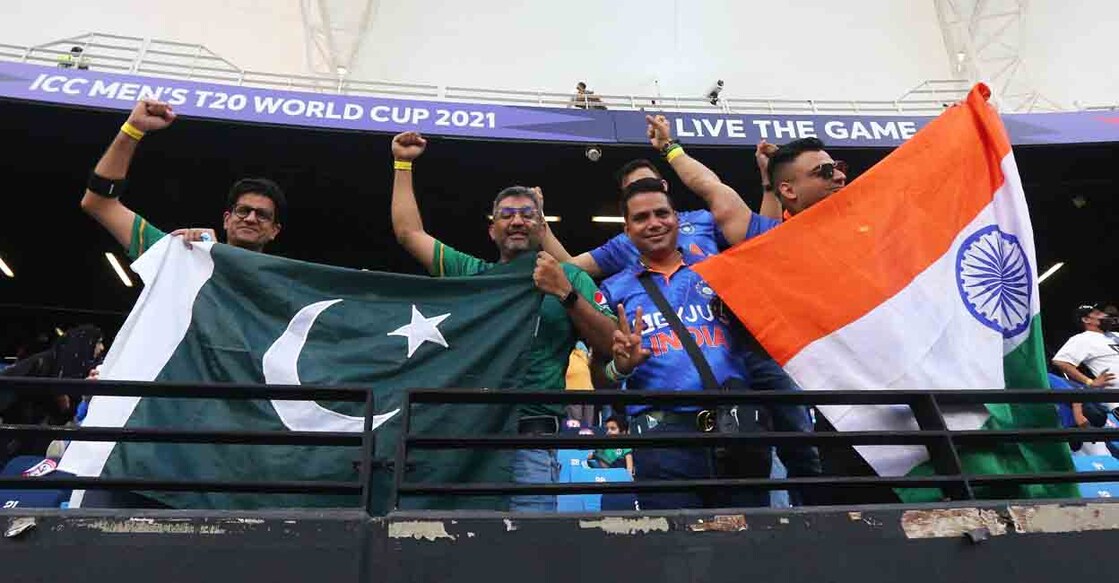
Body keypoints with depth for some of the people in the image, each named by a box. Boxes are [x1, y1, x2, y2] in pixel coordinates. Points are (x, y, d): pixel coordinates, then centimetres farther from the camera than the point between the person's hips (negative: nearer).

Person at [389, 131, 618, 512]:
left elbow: (609, 344, 2)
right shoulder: (467, 270, 18)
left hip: (530, 433, -2)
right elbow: (408, 232, 19)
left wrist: (566, 294, -11)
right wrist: (403, 164, 23)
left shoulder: (570, 277, 10)